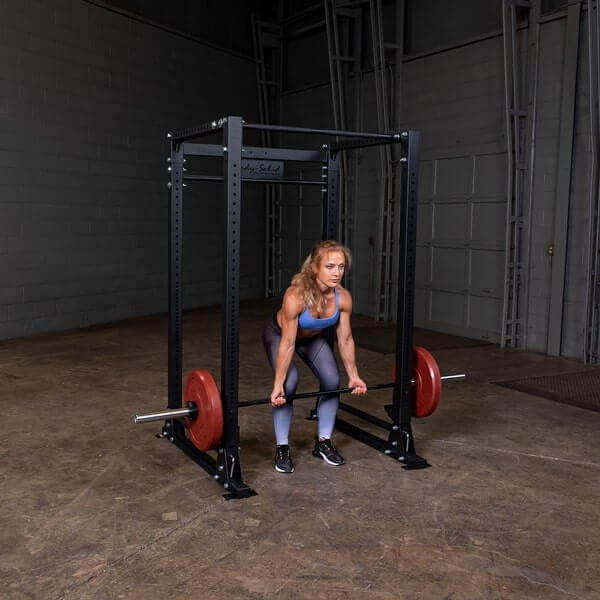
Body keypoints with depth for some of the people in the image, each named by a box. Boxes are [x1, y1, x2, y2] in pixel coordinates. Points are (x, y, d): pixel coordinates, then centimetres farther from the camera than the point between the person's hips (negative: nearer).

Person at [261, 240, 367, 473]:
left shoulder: (343, 297, -27)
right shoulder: (295, 296, -41)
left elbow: (345, 340, -13)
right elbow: (287, 345, -34)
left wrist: (353, 375, -5)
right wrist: (277, 385, -29)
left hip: (313, 336, 4)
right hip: (278, 333, -4)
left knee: (332, 381, -11)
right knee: (289, 384, -23)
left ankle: (323, 442, 11)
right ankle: (282, 448, -4)